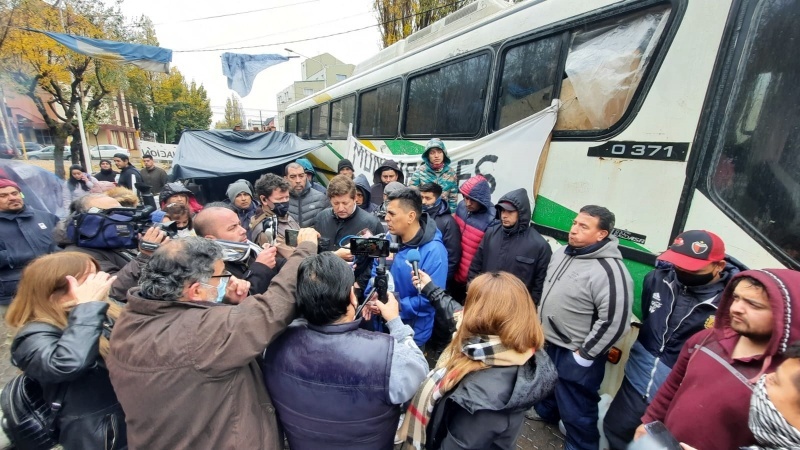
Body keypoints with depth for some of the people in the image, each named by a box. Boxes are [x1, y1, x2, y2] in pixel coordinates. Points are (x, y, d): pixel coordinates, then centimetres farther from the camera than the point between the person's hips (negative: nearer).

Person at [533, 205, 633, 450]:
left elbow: (614, 322, -26)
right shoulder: (562, 253, 0)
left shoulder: (609, 271, -27)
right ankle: (546, 410, 58)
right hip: (548, 342, 8)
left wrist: (584, 355, -18)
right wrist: (540, 320, 16)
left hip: (575, 356, -8)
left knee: (575, 409, 9)